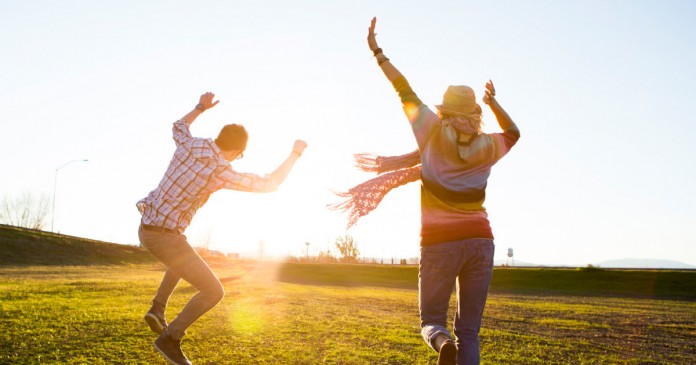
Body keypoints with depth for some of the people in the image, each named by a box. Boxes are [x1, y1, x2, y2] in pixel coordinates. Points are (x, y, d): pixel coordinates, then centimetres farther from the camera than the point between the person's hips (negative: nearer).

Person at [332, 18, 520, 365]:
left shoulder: (435, 132, 1)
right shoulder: (487, 146, 7)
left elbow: (405, 91, 9)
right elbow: (513, 133, 31)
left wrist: (377, 51, 16)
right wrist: (493, 101, 27)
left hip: (440, 243, -2)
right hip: (480, 241, 3)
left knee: (431, 320, 11)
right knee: (469, 331, 9)